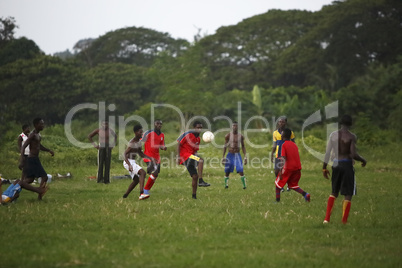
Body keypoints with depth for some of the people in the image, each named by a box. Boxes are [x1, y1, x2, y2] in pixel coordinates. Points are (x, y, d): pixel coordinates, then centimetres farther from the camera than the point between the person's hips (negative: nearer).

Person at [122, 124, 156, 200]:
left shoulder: (139, 141, 11)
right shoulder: (132, 143, -19)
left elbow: (140, 154, 20)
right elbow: (125, 154, -24)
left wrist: (150, 158, 9)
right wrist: (129, 165, -35)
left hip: (132, 162, 11)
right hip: (128, 162, -11)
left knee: (136, 180, 19)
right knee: (142, 172, -27)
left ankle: (125, 196, 28)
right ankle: (141, 194, -38)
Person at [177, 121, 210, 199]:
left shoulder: (198, 139, 15)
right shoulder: (188, 134, -9)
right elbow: (179, 143, -10)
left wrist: (196, 156, 6)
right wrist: (179, 156, -15)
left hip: (190, 156, 8)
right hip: (184, 154, -8)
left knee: (195, 176, 4)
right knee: (201, 160, -27)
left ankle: (194, 195, 11)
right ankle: (201, 181, -29)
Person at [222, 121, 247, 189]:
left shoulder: (241, 136, 2)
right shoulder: (228, 135, -2)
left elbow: (243, 146, 9)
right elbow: (225, 146, 2)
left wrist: (245, 157, 2)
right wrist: (223, 157, -2)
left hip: (237, 155, 0)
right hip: (230, 155, 0)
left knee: (241, 171, -12)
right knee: (227, 171, 3)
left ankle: (244, 185, -4)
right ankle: (226, 184, 21)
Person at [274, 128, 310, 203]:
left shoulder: (284, 145, -6)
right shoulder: (294, 145, 14)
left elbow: (283, 159, -15)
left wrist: (280, 171, -17)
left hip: (288, 168, -6)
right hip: (297, 168, 6)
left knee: (278, 183, 11)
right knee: (293, 185, 19)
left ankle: (277, 200, 9)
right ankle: (305, 194, -3)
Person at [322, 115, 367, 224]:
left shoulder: (333, 134, 4)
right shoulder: (352, 136, -11)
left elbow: (328, 152, 4)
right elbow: (353, 154, -17)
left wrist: (324, 168, 12)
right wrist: (363, 160, 3)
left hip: (336, 164, 5)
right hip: (347, 164, -5)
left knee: (334, 192, 19)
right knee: (348, 194, 4)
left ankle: (327, 218, 11)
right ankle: (344, 221, 1)